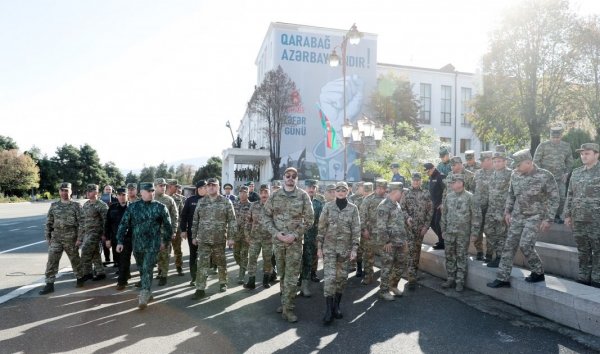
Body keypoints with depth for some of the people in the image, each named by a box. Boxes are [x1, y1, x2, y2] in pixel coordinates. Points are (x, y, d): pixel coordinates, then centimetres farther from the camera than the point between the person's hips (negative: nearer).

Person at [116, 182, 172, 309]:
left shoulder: (160, 207, -4)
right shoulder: (132, 207, 1)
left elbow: (168, 225, 3)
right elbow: (123, 224, 1)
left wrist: (166, 241, 6)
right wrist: (120, 241, -4)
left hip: (152, 245, -3)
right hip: (137, 244, 3)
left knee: (147, 270, -10)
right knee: (141, 269, 16)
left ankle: (143, 297, -6)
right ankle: (148, 292, 33)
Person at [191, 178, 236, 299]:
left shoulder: (226, 202, -3)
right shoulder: (201, 202, 6)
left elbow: (232, 221, -4)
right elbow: (195, 220, 12)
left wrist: (231, 237, -8)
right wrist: (194, 236, 9)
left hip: (220, 239, -1)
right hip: (203, 239, 2)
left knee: (221, 263, 12)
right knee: (202, 264, -1)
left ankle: (223, 283, 31)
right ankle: (200, 289, 5)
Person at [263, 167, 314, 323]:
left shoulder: (303, 196, -4)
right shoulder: (274, 196, 3)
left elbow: (309, 219, -4)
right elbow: (267, 216, 4)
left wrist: (295, 235, -13)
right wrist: (276, 233, -11)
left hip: (295, 241, -3)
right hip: (277, 240, 3)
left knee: (291, 276, -2)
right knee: (282, 273, 15)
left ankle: (288, 309, 8)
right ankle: (285, 301, 32)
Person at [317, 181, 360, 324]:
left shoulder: (353, 208, 0)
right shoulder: (328, 207, -1)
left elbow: (356, 230, -1)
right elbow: (321, 228, 1)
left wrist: (354, 249, -6)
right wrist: (319, 247, -1)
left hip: (345, 248, 1)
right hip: (329, 247, -1)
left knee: (342, 277, 9)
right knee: (330, 277, -8)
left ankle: (336, 305, 26)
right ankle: (328, 309, -1)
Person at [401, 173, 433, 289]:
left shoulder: (426, 195, 6)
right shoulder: (406, 194, 3)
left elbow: (430, 211, 6)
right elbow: (402, 208, -1)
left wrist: (426, 225, -2)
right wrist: (407, 217, -19)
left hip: (421, 226, 2)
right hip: (409, 226, -2)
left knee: (417, 248, 12)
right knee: (411, 249, -9)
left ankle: (415, 270, 29)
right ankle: (412, 278, -11)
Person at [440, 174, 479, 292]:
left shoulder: (469, 197, -8)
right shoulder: (448, 196, 5)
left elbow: (475, 215, -8)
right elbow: (444, 214, 12)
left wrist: (474, 232, -10)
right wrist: (443, 230, 10)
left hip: (463, 233, -4)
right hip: (449, 232, 5)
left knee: (461, 257, 4)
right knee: (449, 256, 10)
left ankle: (460, 281, 14)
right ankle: (450, 279, 22)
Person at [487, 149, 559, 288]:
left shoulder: (545, 176, -13)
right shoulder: (515, 175, 1)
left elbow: (554, 198, -10)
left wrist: (548, 219, -13)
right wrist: (507, 212, 9)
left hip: (535, 217, -5)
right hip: (517, 216, 5)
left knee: (525, 245, -14)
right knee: (509, 245, 3)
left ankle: (538, 273, 13)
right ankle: (502, 278, 10)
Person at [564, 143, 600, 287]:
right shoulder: (576, 172, 11)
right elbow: (570, 195, 14)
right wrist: (567, 214, 11)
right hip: (578, 219, 5)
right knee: (583, 251, 12)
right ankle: (583, 277, 22)